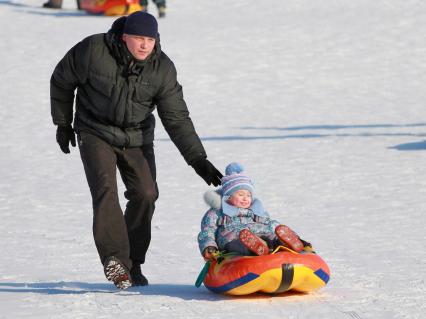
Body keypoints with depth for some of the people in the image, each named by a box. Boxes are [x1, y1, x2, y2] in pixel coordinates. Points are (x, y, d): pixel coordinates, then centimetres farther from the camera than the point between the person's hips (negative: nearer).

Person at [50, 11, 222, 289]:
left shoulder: (163, 69, -13)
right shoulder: (93, 50, -21)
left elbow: (177, 119, -9)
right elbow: (62, 81, -3)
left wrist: (198, 160, -17)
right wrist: (63, 123, 5)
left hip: (137, 137, 3)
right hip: (95, 133, -3)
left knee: (146, 194, -7)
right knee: (105, 189, -21)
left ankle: (132, 263, 7)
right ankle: (114, 258, -28)